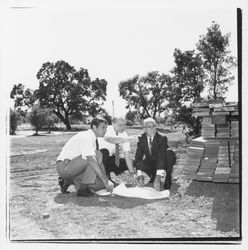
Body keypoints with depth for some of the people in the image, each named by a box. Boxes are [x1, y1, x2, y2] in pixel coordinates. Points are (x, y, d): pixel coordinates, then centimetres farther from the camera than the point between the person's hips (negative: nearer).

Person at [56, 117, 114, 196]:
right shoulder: (85, 137, -21)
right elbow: (92, 160, -32)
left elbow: (98, 162, 12)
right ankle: (82, 188, -18)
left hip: (74, 166, 9)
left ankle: (67, 181, 10)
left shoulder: (94, 139, 8)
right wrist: (106, 180, -33)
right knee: (98, 155, -23)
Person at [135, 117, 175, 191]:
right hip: (150, 164, 3)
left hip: (163, 162, -2)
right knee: (140, 163, -30)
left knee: (169, 154, -34)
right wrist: (140, 175, -35)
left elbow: (161, 157, -38)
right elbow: (138, 156, -20)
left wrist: (158, 178, -50)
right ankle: (153, 176, 3)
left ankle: (168, 179, -11)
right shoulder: (141, 139, -13)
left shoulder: (162, 138, -26)